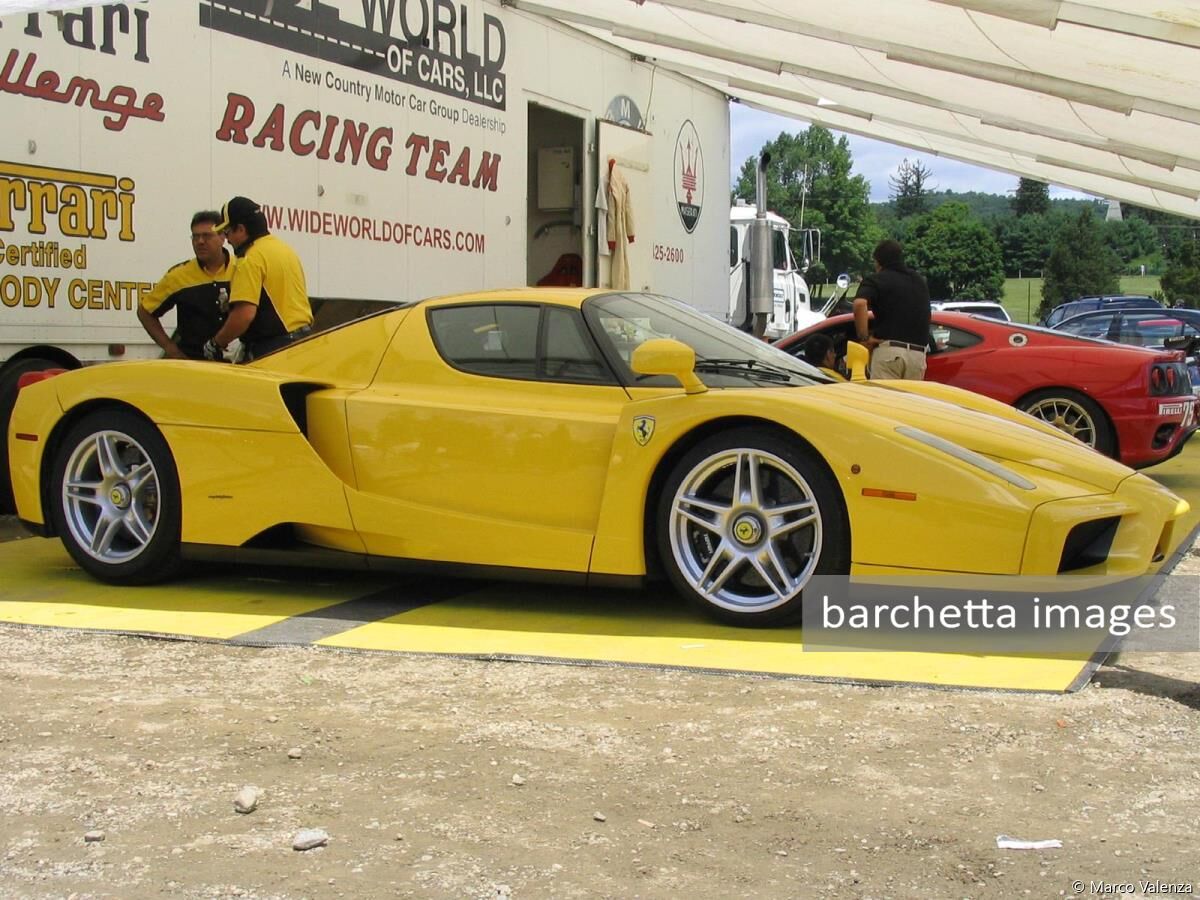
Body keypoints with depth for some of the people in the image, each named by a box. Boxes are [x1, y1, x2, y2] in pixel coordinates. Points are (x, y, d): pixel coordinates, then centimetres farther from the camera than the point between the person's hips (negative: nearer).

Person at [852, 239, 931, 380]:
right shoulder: (920, 281, 21)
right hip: (918, 353, 5)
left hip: (888, 350, -5)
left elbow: (860, 304, -19)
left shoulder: (876, 280, 2)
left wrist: (864, 337, -10)